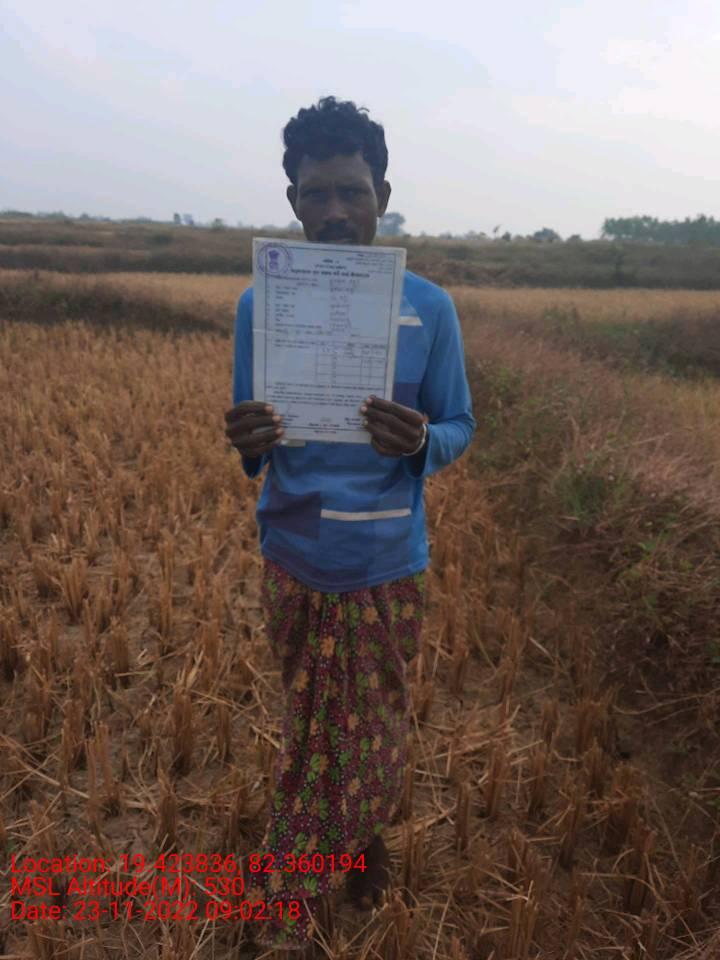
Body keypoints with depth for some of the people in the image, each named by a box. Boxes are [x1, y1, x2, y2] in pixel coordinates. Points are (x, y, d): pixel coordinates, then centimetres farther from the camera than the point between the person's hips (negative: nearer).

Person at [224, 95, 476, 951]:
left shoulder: (429, 308, -6)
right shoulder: (258, 305, -3)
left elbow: (460, 427, -1)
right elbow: (251, 434, 3)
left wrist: (420, 442, -25)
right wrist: (246, 443, -23)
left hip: (388, 566, 0)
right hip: (294, 560, 1)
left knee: (372, 727, 14)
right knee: (311, 726, 17)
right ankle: (360, 842, 45)